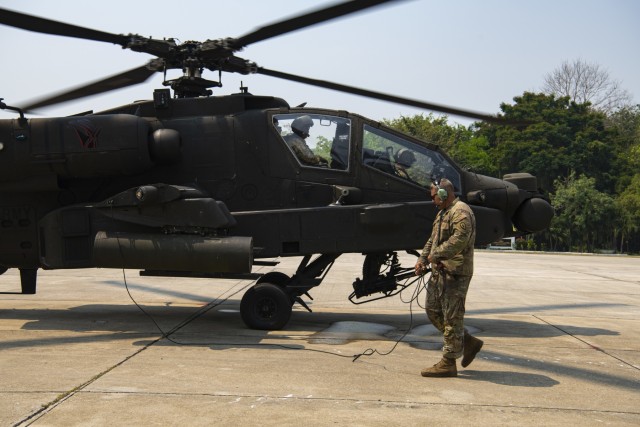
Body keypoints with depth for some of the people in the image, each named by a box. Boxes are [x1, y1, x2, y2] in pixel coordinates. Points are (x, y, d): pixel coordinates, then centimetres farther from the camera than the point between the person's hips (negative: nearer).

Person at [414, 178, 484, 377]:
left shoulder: (461, 212, -14)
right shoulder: (442, 213, 20)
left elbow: (460, 238, -28)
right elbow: (433, 239, 25)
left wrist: (436, 254, -21)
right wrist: (422, 259, 12)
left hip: (455, 273, -11)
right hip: (440, 271, 11)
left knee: (452, 317, -4)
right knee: (433, 310, 14)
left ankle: (448, 363, 2)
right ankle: (469, 342, 24)